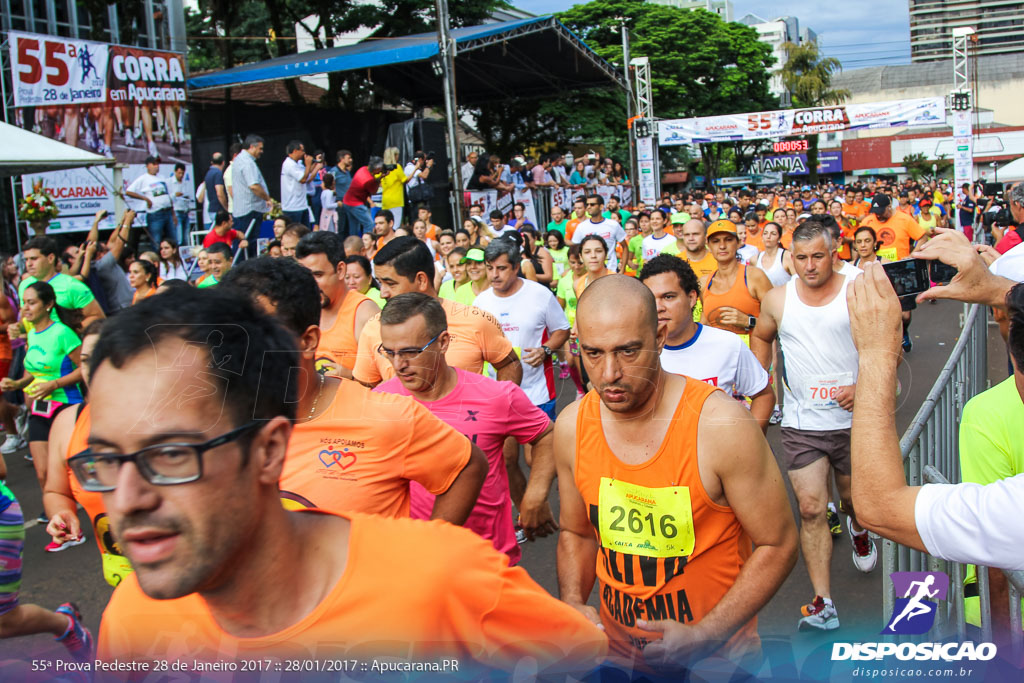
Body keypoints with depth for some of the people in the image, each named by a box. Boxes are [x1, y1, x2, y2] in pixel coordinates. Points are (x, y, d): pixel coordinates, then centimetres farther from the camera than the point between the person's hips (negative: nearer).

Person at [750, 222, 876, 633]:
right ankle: (823, 603, -3)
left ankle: (857, 528, 57)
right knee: (810, 509, -7)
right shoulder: (777, 299, 0)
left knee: (854, 497, 19)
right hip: (801, 424, 1)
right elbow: (761, 336, 20)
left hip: (853, 419, 0)